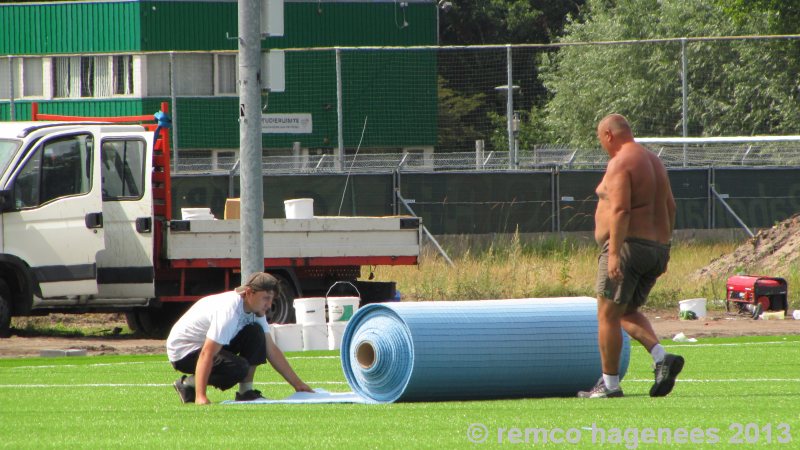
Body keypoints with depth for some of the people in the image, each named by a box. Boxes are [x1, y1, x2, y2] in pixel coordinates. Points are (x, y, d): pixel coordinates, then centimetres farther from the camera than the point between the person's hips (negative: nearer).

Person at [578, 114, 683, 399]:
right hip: (656, 248, 9)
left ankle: (609, 383, 0)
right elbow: (670, 207, 18)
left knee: (608, 315, -1)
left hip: (628, 246, -9)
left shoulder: (620, 164, -12)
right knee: (627, 312, 18)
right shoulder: (654, 162, 16)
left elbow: (620, 210, -22)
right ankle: (662, 358, -3)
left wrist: (614, 253, -25)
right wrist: (663, 250, 22)